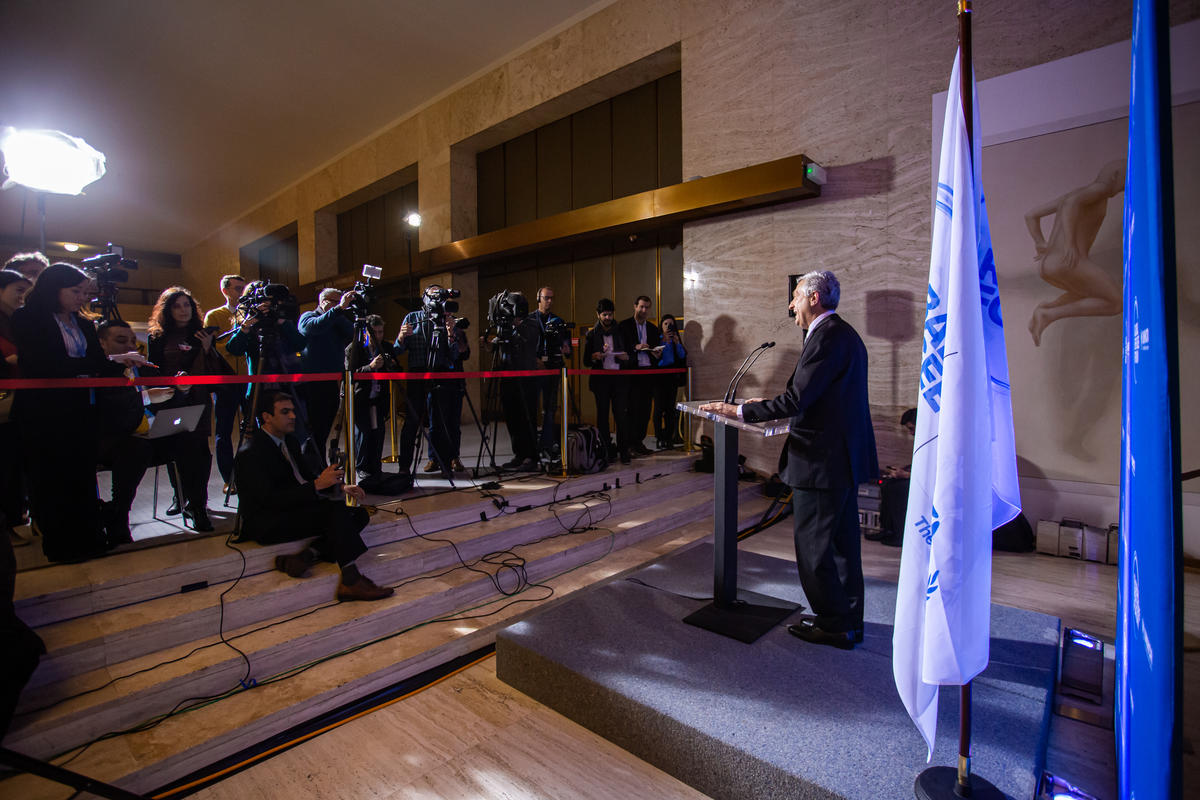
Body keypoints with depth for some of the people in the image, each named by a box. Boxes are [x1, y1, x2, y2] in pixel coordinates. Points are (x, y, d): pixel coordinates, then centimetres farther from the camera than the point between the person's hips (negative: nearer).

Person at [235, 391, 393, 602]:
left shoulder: (289, 442, 12)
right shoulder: (250, 453, -16)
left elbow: (307, 477, 19)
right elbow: (271, 500, -24)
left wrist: (341, 486, 0)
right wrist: (317, 485, -28)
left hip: (294, 508, 9)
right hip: (265, 524, -9)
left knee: (359, 514, -5)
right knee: (336, 510, -28)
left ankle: (305, 556, -18)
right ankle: (351, 581, -25)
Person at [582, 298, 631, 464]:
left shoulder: (620, 332, 14)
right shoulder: (592, 335, 11)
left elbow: (630, 354, 17)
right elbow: (586, 361, 8)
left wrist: (626, 357, -6)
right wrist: (594, 357, -13)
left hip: (619, 377, 0)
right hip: (601, 379, 0)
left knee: (622, 414, -7)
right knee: (602, 415, 1)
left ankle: (623, 450, -3)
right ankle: (607, 450, 8)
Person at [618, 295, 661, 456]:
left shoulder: (653, 328, 17)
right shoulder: (624, 325, 3)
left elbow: (657, 348, 18)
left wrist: (657, 353, -5)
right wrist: (635, 347, -19)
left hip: (648, 371, 5)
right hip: (631, 371, -4)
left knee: (645, 409, 4)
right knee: (633, 408, -6)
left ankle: (639, 441, 14)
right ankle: (631, 442, 2)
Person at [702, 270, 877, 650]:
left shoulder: (827, 336, -18)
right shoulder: (842, 333, 15)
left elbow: (797, 399, -23)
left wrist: (740, 411, -16)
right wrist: (770, 405, 18)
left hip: (822, 460, -11)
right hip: (845, 456, 11)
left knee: (813, 547, 3)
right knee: (841, 542, 19)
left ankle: (834, 625, 18)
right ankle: (848, 621, 32)